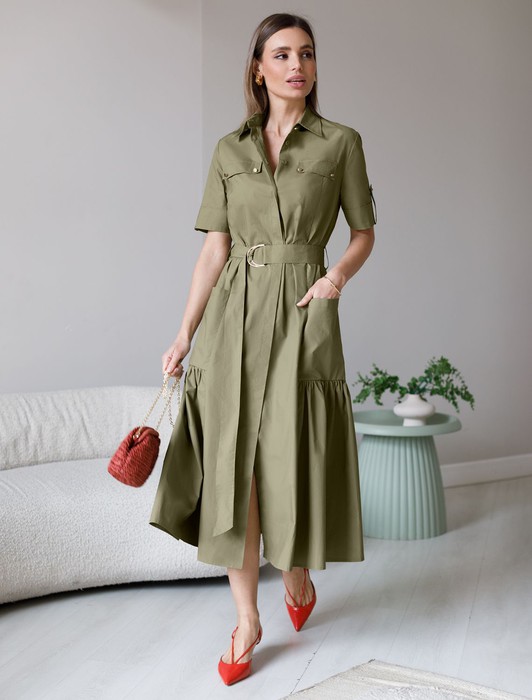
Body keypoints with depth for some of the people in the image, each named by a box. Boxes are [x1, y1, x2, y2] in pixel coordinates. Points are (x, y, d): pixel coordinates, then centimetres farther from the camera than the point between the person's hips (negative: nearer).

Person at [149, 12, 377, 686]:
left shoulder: (341, 142, 4)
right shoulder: (229, 150, 9)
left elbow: (363, 233, 10)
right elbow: (214, 251, 7)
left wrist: (339, 273, -11)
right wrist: (184, 333, 3)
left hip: (303, 315, -2)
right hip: (234, 315, 2)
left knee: (294, 461, -1)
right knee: (234, 466, 0)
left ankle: (298, 573, 32)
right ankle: (246, 620, 14)